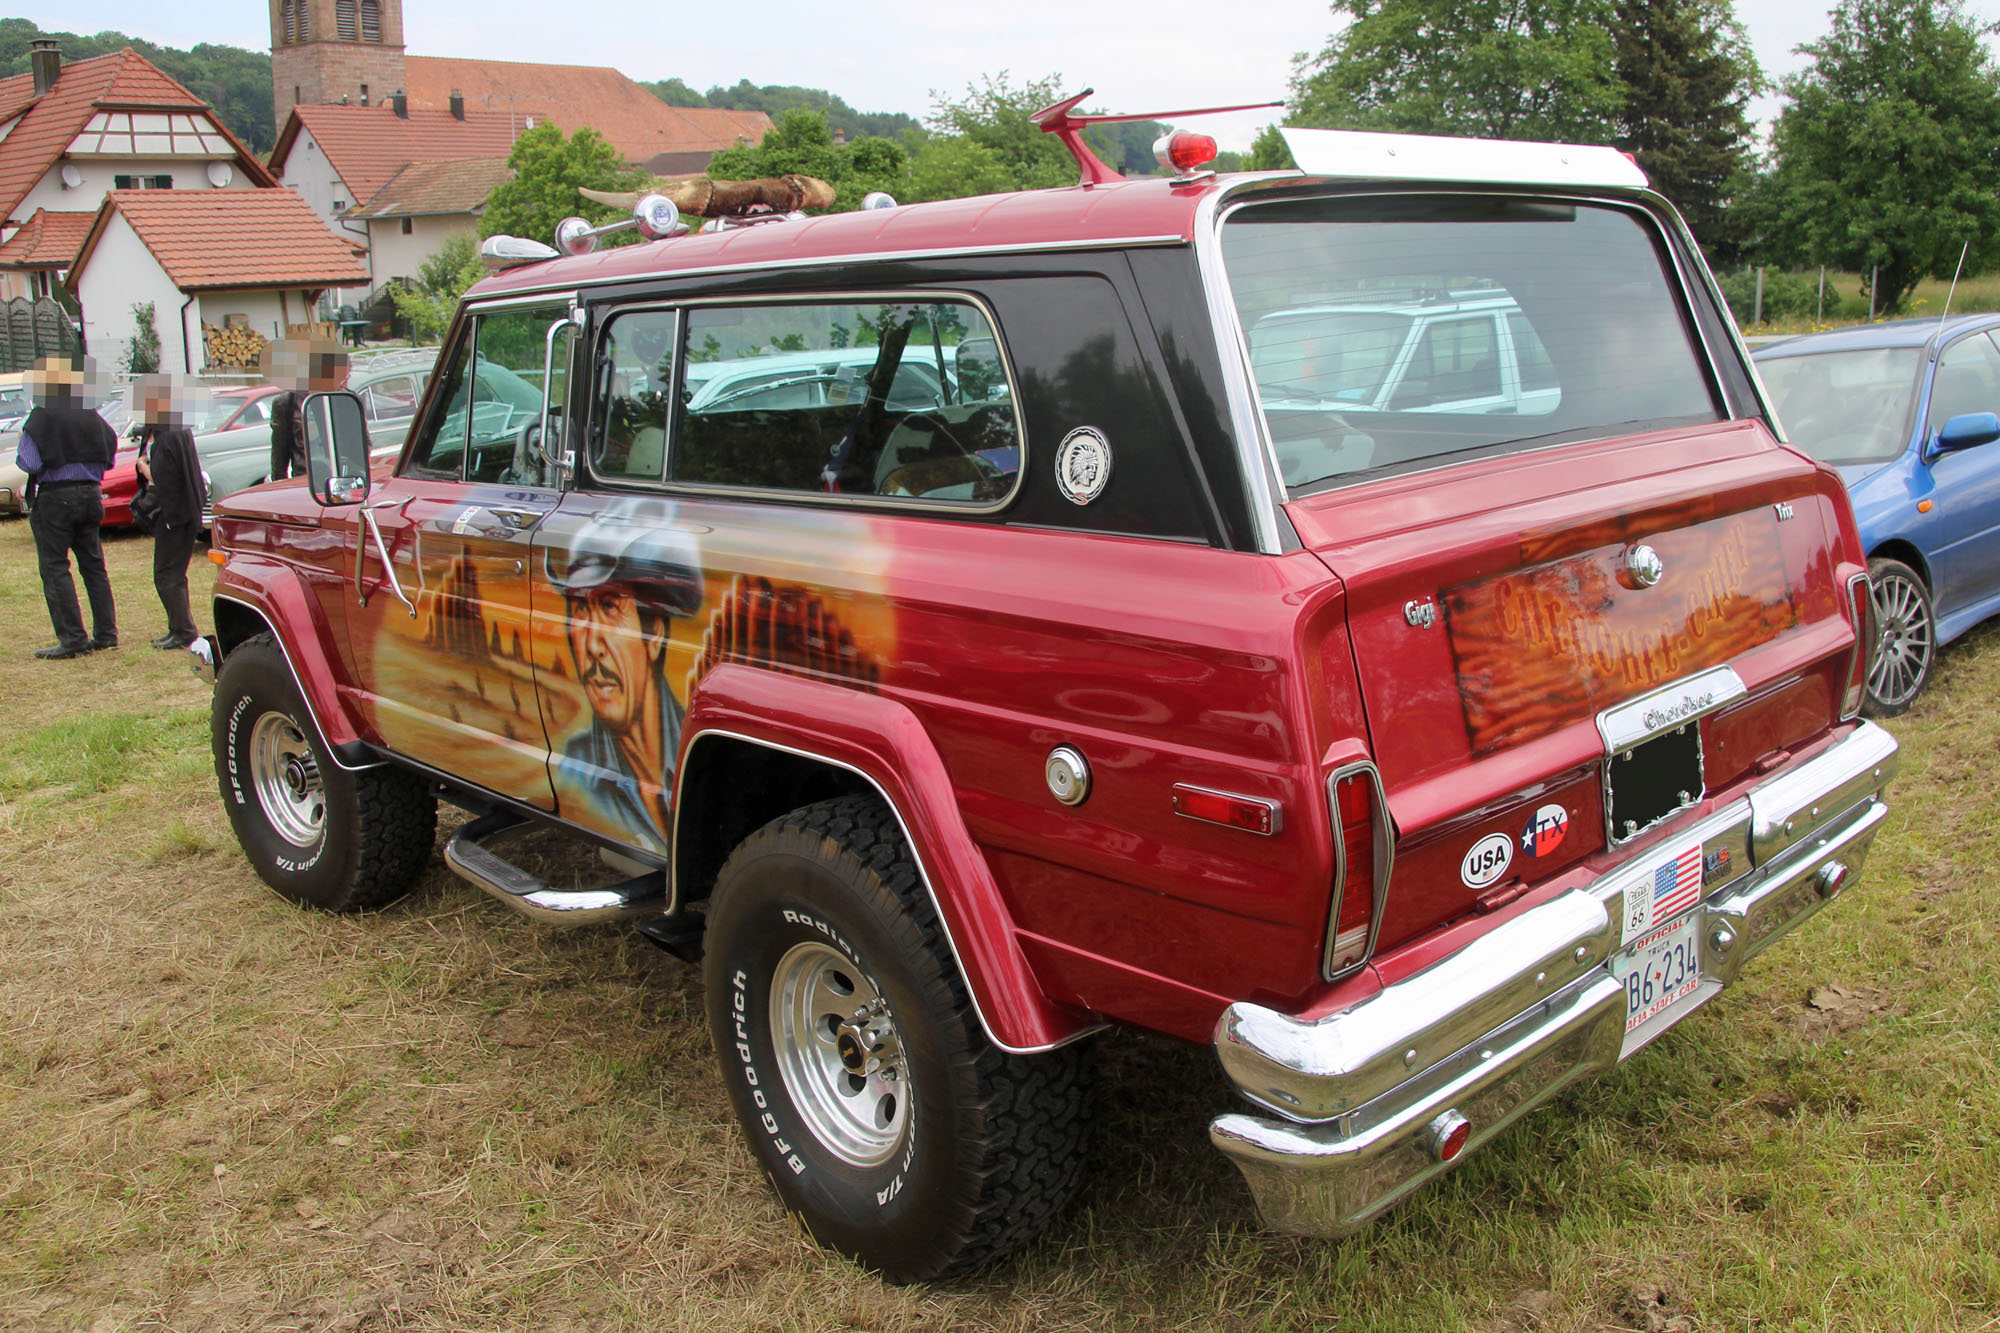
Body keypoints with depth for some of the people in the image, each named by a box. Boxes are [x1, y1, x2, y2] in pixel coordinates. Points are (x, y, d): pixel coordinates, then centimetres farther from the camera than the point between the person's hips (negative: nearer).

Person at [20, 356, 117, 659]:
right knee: (93, 565, 13)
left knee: (55, 568, -1)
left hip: (55, 498, -6)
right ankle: (106, 633, 14)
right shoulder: (90, 416, 4)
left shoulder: (42, 418, -13)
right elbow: (109, 455, 8)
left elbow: (30, 463, -16)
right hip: (90, 495, 6)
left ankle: (73, 638, -5)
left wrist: (20, 448, 4)